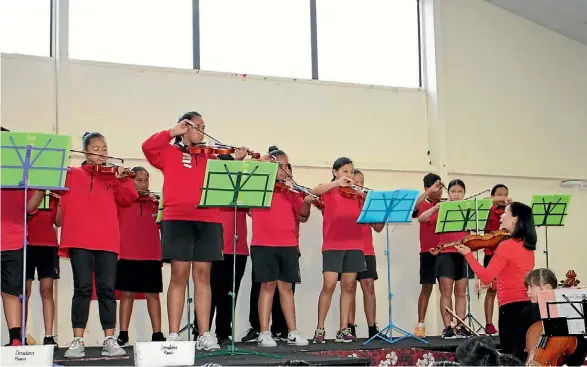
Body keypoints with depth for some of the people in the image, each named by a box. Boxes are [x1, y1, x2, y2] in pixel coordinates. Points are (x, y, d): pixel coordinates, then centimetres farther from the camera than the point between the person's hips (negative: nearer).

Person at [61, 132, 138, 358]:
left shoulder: (112, 177, 14)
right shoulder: (71, 174, 12)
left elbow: (128, 199, 5)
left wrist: (123, 179, -9)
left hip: (107, 240, 1)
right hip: (79, 239, -1)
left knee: (106, 289, 0)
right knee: (82, 288, -3)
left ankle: (109, 340, 3)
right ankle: (77, 341, -1)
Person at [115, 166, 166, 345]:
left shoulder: (155, 201, 9)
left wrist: (157, 203, -7)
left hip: (151, 254, 2)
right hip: (127, 254, -2)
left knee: (153, 294, 5)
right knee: (127, 294, 1)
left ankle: (157, 333, 8)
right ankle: (123, 334, 4)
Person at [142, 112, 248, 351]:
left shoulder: (210, 156, 19)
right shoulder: (169, 153, 9)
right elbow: (148, 147, -8)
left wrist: (235, 162, -4)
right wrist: (173, 132, -7)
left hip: (208, 220, 3)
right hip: (178, 219, -3)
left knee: (203, 276, 3)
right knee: (179, 275, -4)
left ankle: (204, 335, 4)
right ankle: (173, 335, -2)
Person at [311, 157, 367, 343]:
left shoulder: (356, 194, 16)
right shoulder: (329, 190, 5)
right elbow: (314, 191, -18)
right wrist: (337, 183, -25)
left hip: (354, 244, 4)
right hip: (333, 244, -4)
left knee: (348, 286, 4)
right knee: (329, 285, -10)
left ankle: (344, 329, 9)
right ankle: (320, 329, 0)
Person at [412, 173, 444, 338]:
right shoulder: (422, 206, 0)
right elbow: (412, 206, -22)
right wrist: (430, 191, -23)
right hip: (428, 252, -3)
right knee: (426, 288, -2)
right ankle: (420, 324, 2)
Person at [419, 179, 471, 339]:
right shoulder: (441, 209, 3)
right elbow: (421, 219, -9)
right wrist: (436, 207, -22)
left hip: (463, 254, 2)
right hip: (445, 254, -2)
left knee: (461, 292, 6)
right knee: (446, 292, -3)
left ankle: (460, 327, 10)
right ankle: (448, 327, 0)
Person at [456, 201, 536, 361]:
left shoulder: (506, 245, -14)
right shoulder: (527, 246, 11)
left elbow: (486, 277, -15)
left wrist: (468, 254, -8)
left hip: (512, 307, -8)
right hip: (528, 306, 8)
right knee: (524, 356, 13)